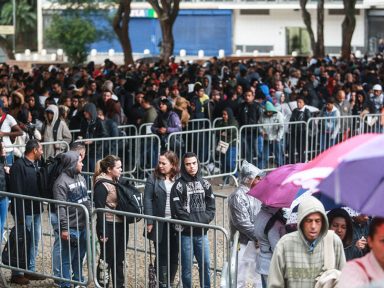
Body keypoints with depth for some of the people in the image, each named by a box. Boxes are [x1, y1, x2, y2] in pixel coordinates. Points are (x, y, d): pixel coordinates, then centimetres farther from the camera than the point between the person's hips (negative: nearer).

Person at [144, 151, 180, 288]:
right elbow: (147, 200, -4)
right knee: (162, 255, 3)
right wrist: (149, 222, -10)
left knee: (174, 255, 9)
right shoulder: (154, 178, -1)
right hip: (160, 223, -2)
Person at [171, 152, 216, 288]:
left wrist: (204, 220, -9)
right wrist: (194, 222, -14)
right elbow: (177, 210, -11)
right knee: (187, 267, 2)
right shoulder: (179, 185, -6)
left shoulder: (205, 184, 9)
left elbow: (211, 207, 7)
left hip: (202, 233, 4)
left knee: (205, 264, 7)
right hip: (186, 233, -4)